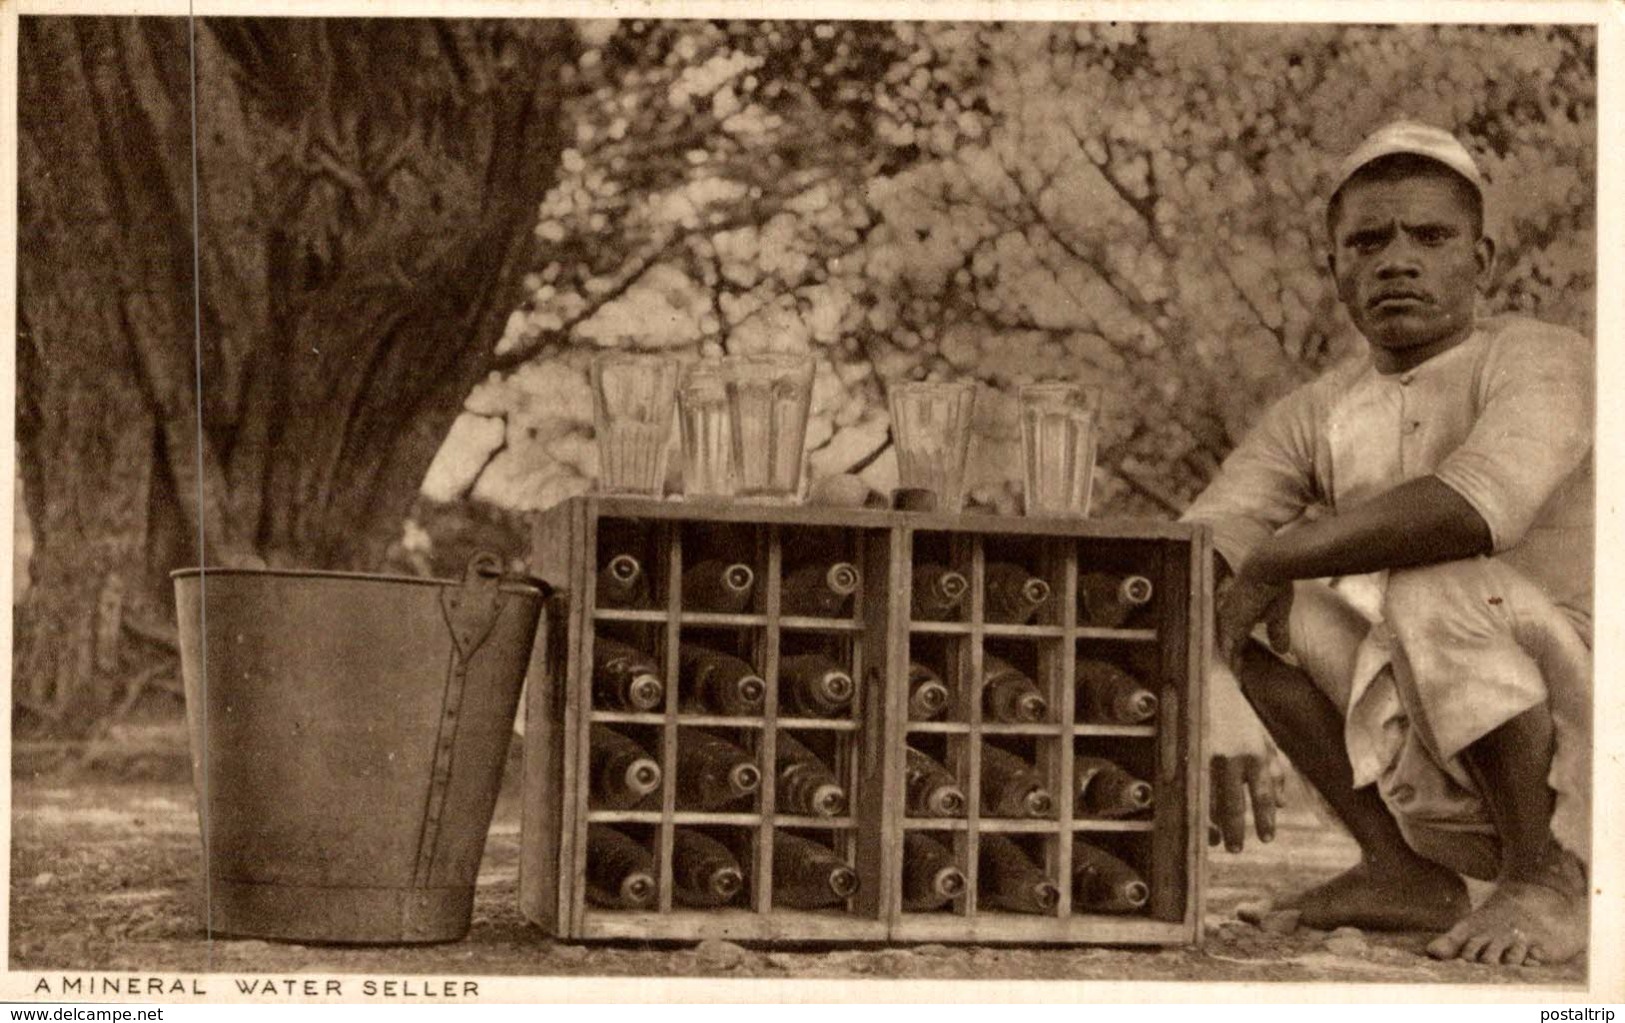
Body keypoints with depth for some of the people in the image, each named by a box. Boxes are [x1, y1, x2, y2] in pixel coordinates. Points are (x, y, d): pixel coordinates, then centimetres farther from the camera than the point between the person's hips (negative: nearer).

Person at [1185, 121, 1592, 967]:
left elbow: (1478, 506, -34)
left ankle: (1549, 881, -14)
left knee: (1435, 585, -32)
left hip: (1575, 759, -6)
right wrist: (1222, 730, -18)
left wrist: (1271, 561, -24)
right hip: (1446, 797, 6)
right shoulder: (1316, 417, 6)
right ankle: (1403, 869, 0)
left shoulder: (1545, 364, -13)